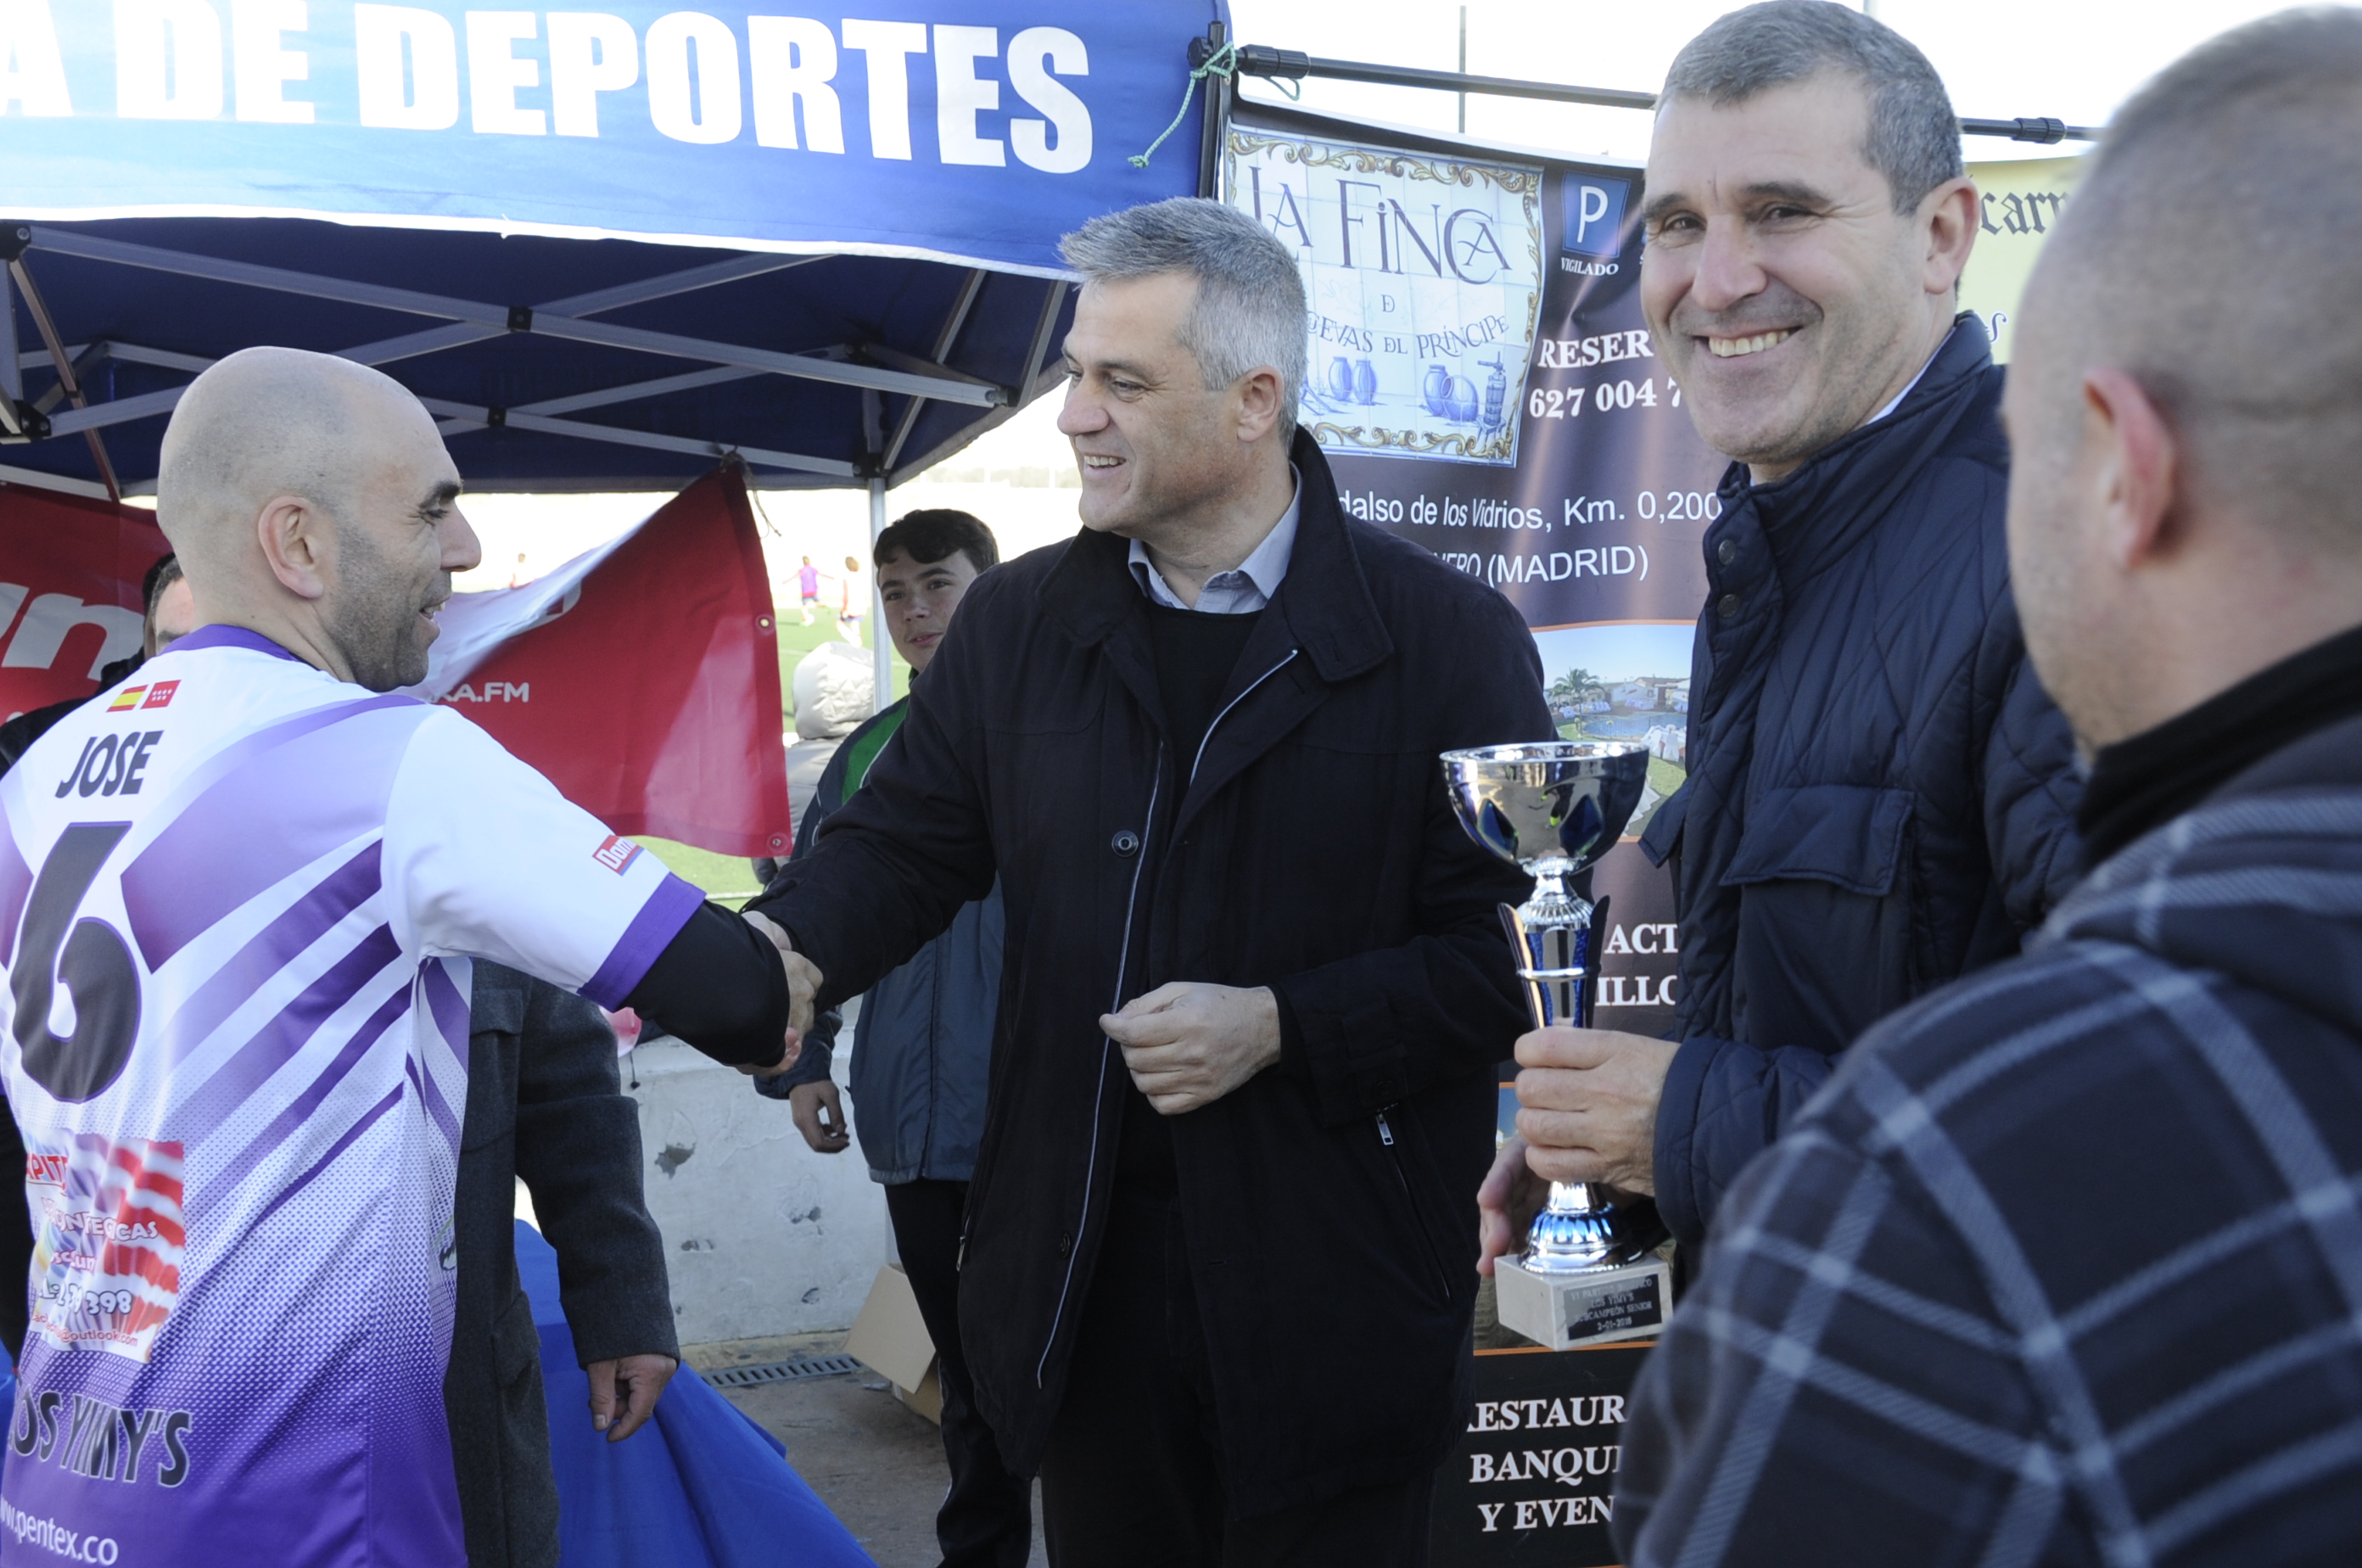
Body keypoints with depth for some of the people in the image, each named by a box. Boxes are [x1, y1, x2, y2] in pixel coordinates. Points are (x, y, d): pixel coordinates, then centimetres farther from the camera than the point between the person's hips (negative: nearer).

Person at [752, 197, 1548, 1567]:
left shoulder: (1446, 635, -6)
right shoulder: (1020, 622, 7)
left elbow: (1509, 951, -8)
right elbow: (903, 845, 8)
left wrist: (1281, 1027, -18)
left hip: (1331, 1295, -3)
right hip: (1087, 1284, 4)